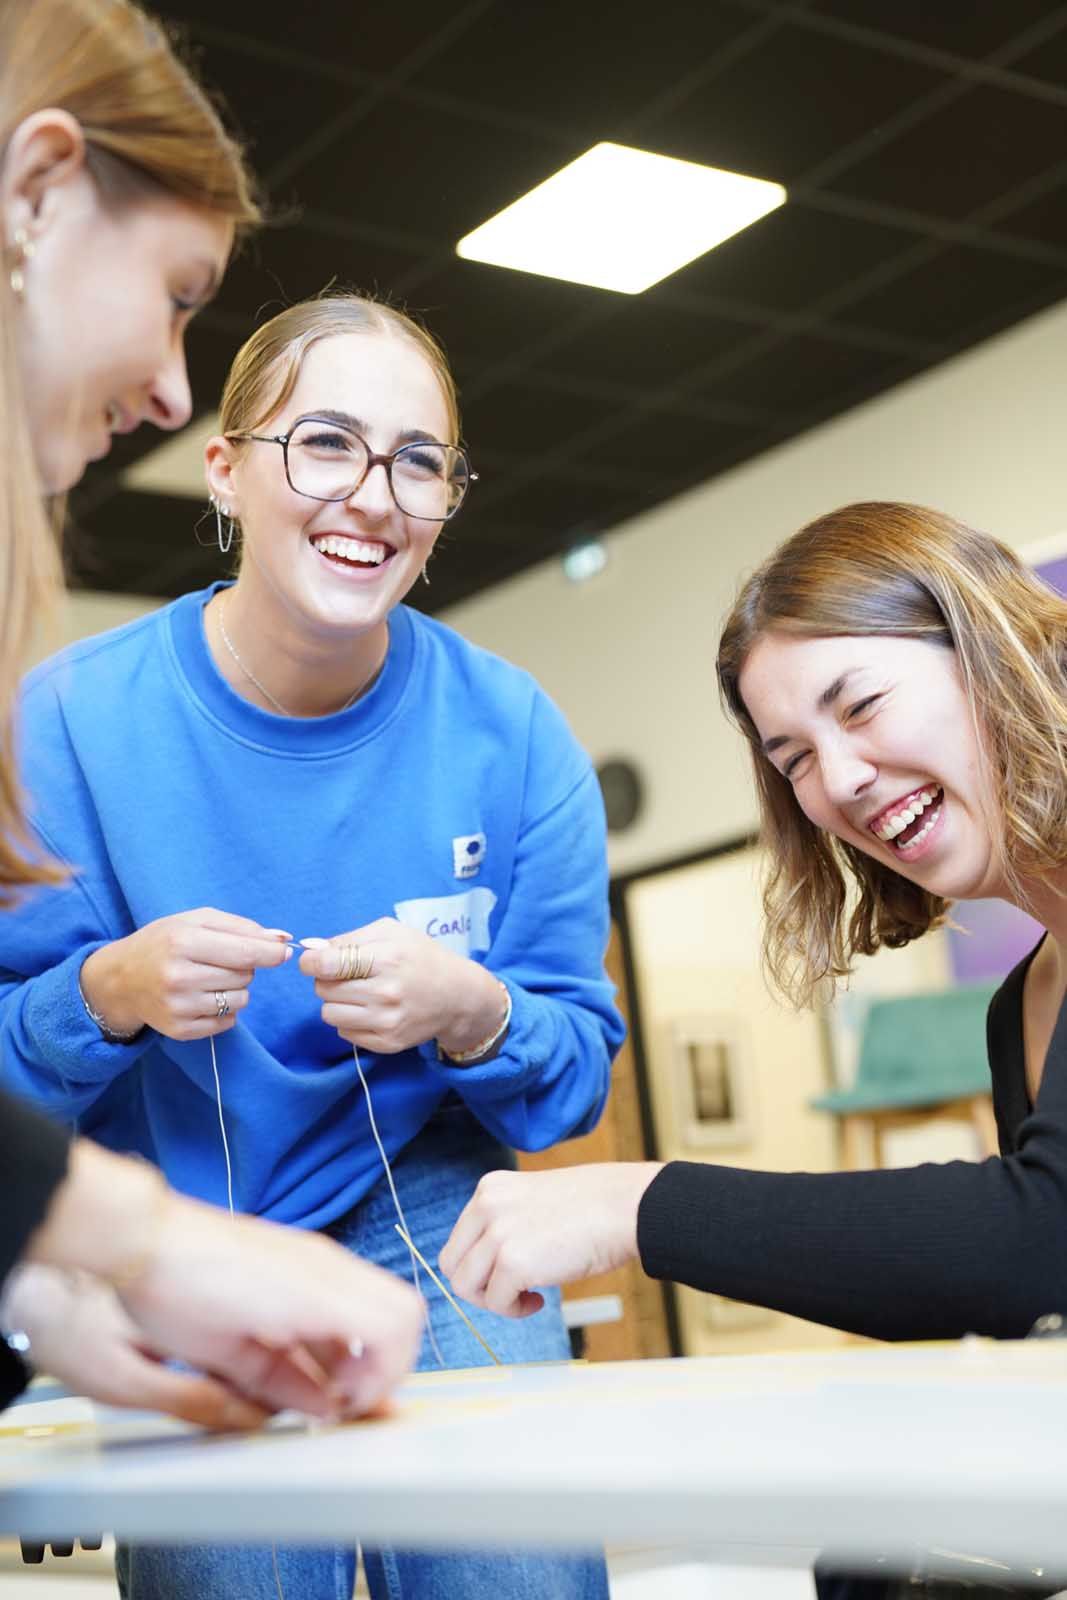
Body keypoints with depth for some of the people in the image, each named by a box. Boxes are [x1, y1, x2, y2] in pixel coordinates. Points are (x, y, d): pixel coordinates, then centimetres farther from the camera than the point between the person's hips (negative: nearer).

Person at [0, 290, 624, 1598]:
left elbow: (580, 1072, -5)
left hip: (418, 1207, 1)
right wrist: (112, 993, -28)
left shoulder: (511, 734, -10)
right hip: (169, 1235, 0)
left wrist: (472, 1013, -26)